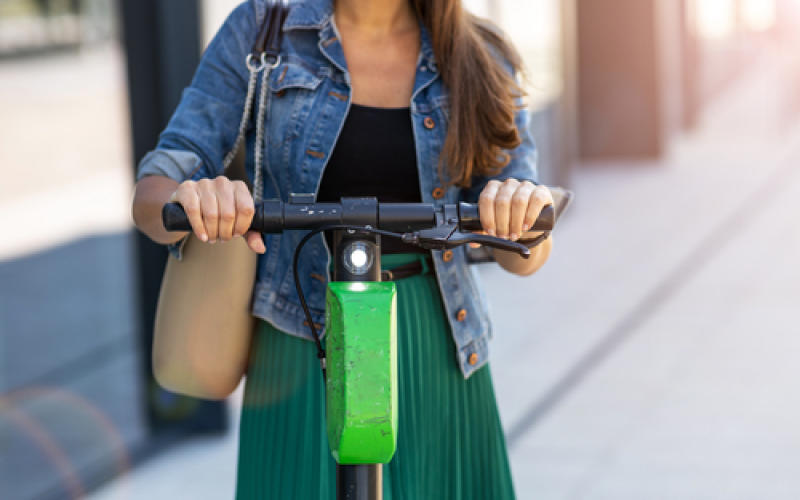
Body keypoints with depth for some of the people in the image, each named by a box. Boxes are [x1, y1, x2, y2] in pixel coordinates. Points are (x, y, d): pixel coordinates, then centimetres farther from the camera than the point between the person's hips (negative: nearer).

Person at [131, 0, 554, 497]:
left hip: (434, 360, 2)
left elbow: (522, 257, -3)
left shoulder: (478, 59, 2)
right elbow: (151, 195, -7)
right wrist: (192, 200, -31)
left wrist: (524, 209, -28)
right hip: (304, 356, -1)